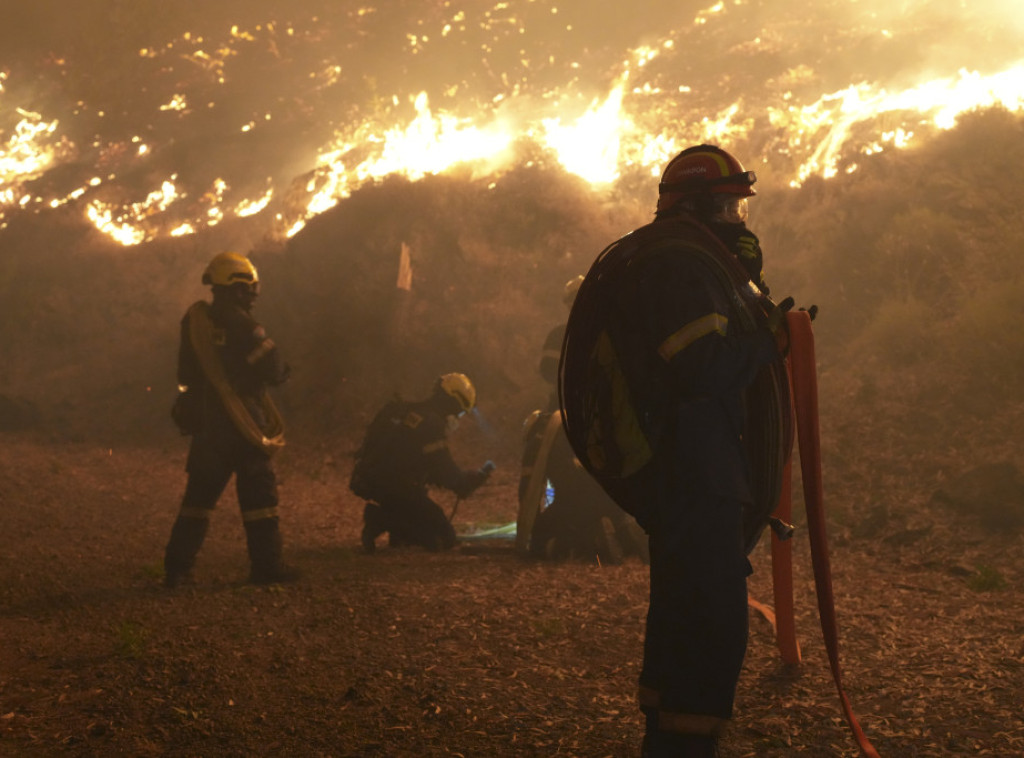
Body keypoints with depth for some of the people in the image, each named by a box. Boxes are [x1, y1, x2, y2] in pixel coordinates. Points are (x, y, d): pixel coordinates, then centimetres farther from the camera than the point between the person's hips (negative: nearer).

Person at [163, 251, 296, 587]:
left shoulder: (193, 323, 5)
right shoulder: (244, 327, -15)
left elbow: (185, 374, 13)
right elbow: (272, 372, -12)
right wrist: (283, 369, 9)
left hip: (206, 425, 6)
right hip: (242, 426, -6)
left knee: (199, 494, 11)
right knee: (258, 494, 3)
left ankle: (177, 567, 10)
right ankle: (266, 565, 5)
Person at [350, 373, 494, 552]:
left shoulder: (399, 409, 11)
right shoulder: (432, 426, -16)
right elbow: (450, 477, -13)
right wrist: (481, 474, 5)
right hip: (395, 489, -9)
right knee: (444, 539, -2)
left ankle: (380, 516, 6)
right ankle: (383, 520, -12)